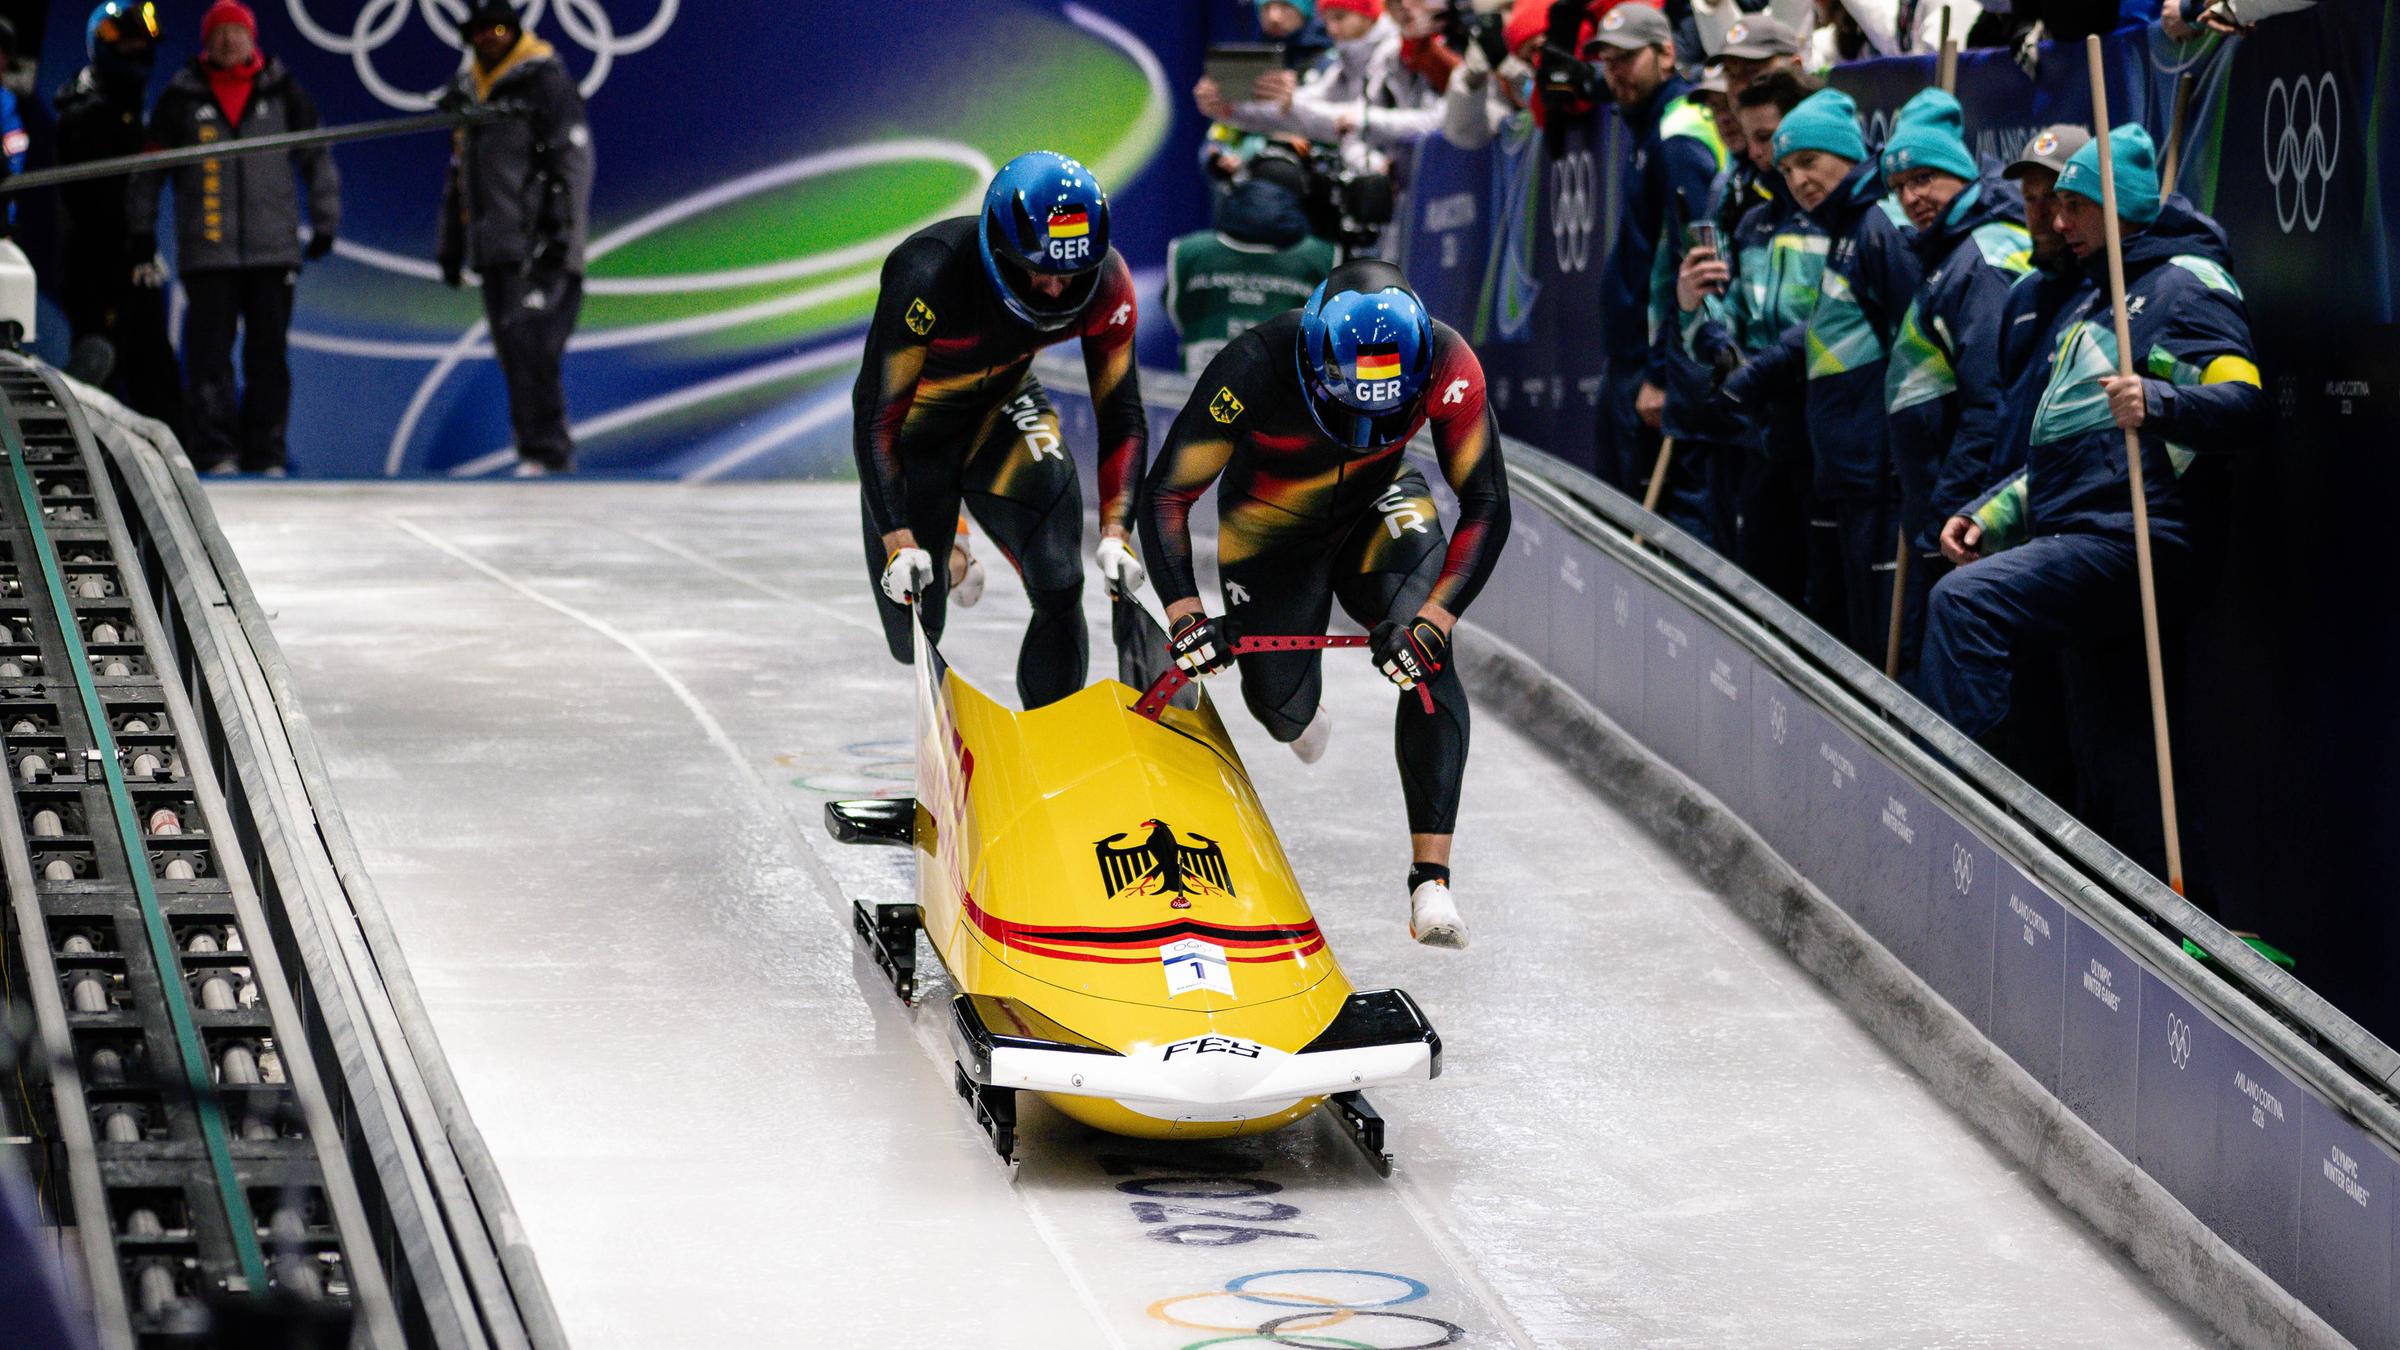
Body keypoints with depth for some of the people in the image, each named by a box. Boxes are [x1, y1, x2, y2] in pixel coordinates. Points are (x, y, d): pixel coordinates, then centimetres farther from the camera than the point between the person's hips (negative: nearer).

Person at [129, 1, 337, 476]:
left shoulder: (283, 93, 7)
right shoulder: (182, 98, 5)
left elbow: (317, 158, 14)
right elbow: (150, 166, 13)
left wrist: (325, 222, 9)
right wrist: (141, 230, 12)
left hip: (274, 247, 1)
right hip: (207, 252, -1)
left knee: (268, 354, 2)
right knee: (210, 354, -6)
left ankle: (265, 451, 8)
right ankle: (215, 450, -2)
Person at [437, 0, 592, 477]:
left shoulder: (545, 81, -3)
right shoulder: (467, 92, 21)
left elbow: (574, 160, -9)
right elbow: (458, 174, 27)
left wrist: (561, 231, -17)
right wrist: (450, 245, 23)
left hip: (537, 249, -8)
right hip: (492, 249, 8)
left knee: (528, 342, -17)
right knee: (513, 353, 5)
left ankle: (546, 450, -18)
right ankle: (539, 451, 9)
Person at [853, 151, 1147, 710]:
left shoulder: (1107, 284, -24)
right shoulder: (928, 273, -36)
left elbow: (1121, 414, -12)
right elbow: (876, 414, -29)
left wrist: (1114, 531, -24)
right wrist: (898, 541, -36)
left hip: (1004, 403, 3)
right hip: (917, 419, -3)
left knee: (1058, 581, -20)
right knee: (914, 633, 0)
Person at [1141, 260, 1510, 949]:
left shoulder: (1449, 367, -31)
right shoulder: (1255, 369, -36)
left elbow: (1486, 506, -22)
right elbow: (1166, 495, -26)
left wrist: (1434, 621, -33)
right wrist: (1184, 613, -38)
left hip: (1377, 511, 1)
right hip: (1270, 529, 0)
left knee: (1426, 665, -23)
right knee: (1283, 708, 0)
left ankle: (1431, 880, -25)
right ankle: (1299, 705, 42)